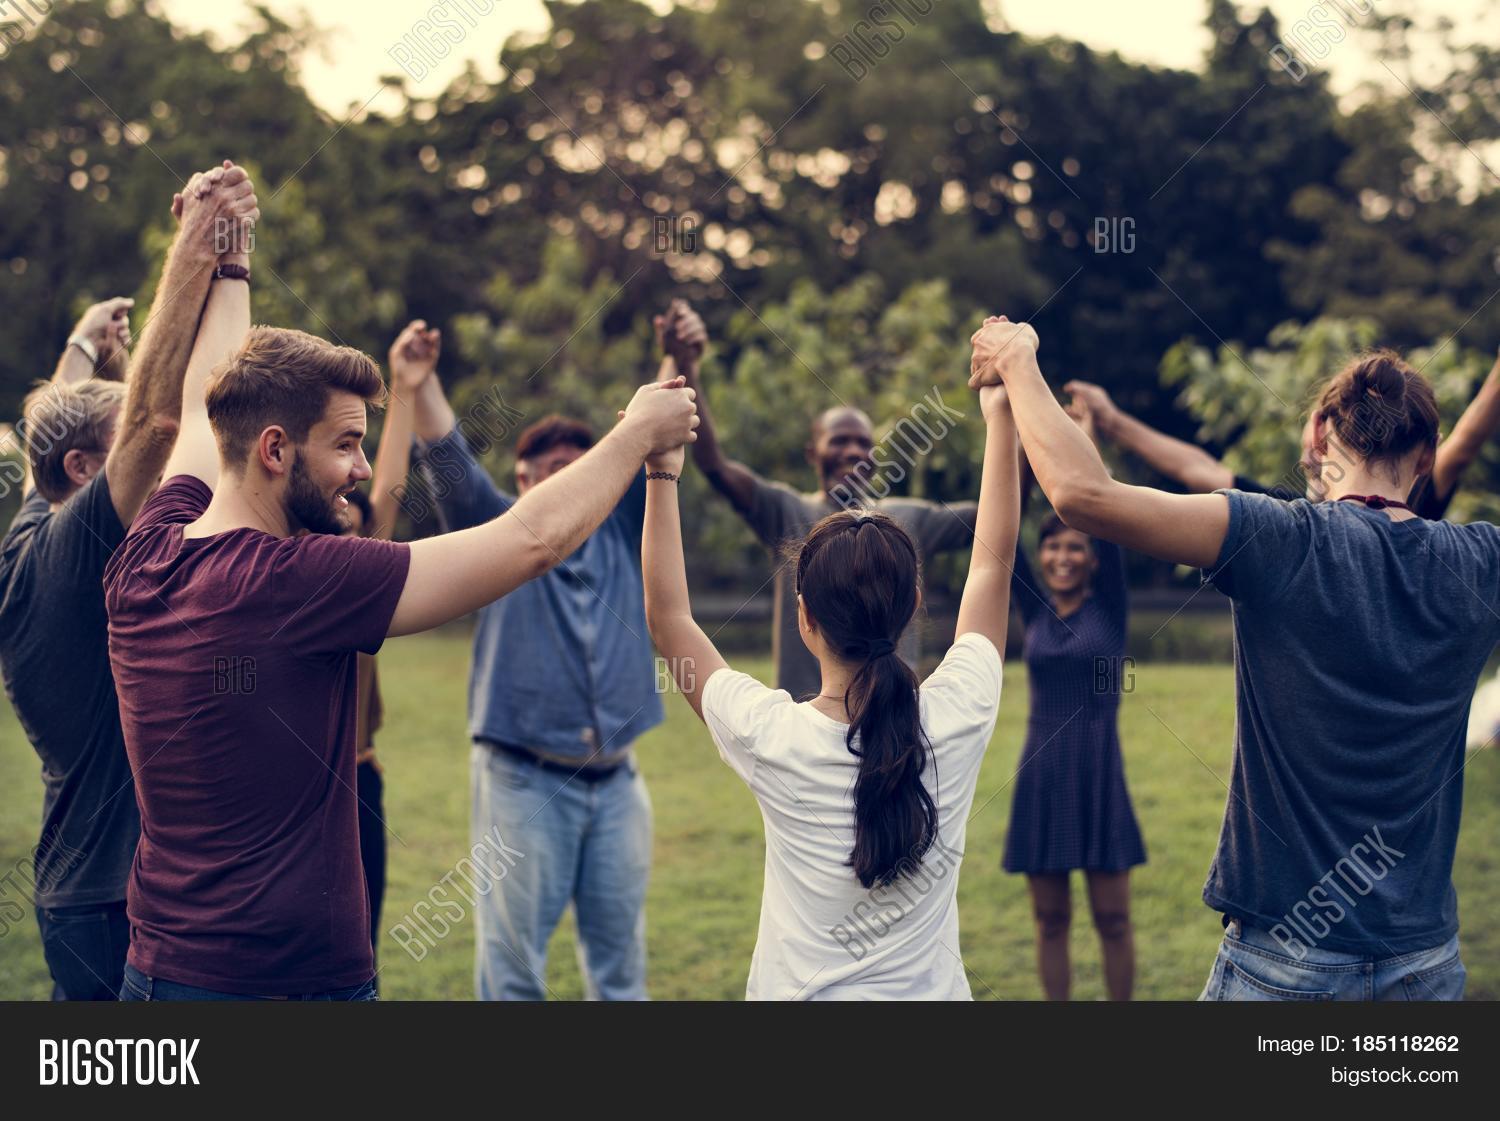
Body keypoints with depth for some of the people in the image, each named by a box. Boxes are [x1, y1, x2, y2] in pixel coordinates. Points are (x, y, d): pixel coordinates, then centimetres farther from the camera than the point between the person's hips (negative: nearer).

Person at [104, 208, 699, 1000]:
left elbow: (206, 408, 20)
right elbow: (532, 540, -17)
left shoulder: (145, 560, -1)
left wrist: (228, 263, 32)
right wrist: (637, 434, -1)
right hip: (293, 979, -8)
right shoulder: (297, 582, -21)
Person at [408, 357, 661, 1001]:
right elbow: (448, 462, -9)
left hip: (616, 783, 3)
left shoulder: (622, 529, 10)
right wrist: (420, 384, -21)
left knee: (620, 959, 11)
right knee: (512, 959, 0)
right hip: (524, 781, -3)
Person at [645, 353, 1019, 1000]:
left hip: (800, 995, -2)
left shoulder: (771, 740, -18)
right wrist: (1001, 418, 10)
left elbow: (668, 617, -2)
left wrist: (661, 477, 2)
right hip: (933, 993, 2)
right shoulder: (955, 720, -13)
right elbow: (992, 561, 2)